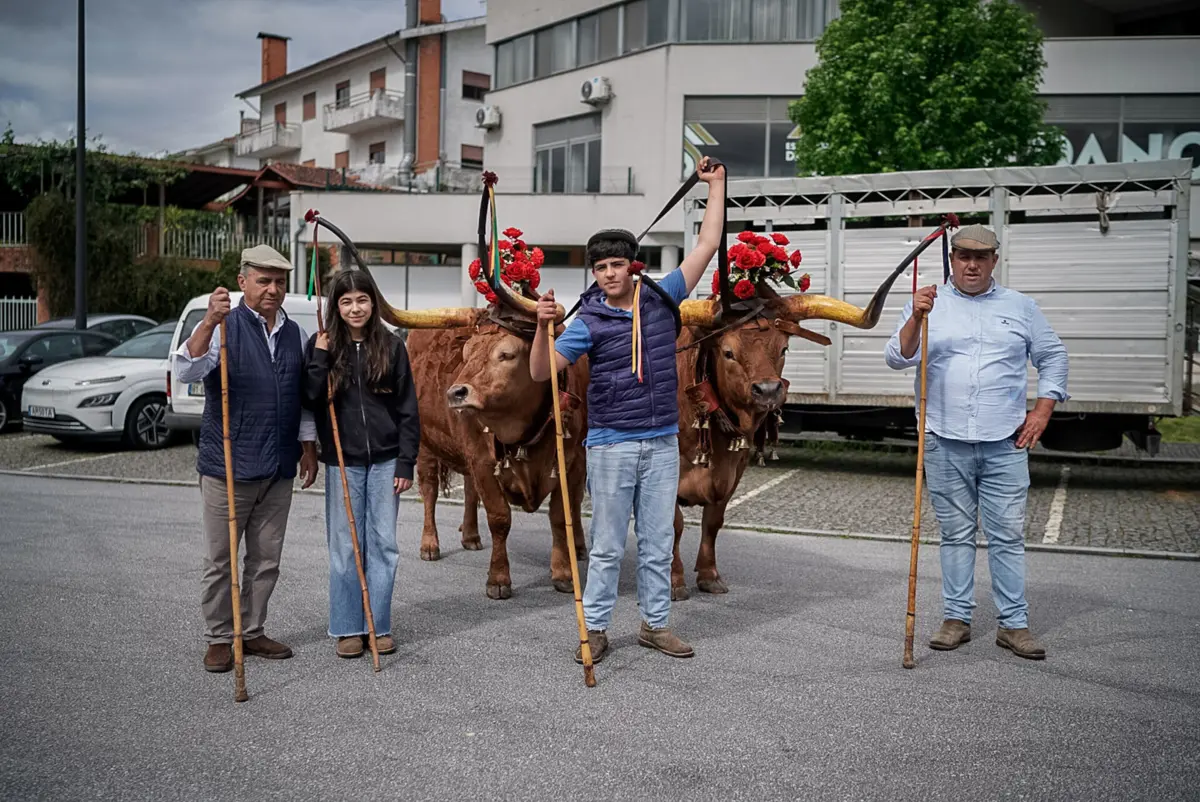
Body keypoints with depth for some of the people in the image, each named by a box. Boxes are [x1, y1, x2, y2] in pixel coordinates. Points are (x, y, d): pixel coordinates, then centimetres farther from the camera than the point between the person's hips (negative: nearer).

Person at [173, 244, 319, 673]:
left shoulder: (294, 333, 10)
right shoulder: (223, 327, -6)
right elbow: (185, 370, -24)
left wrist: (308, 447, 15)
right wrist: (210, 322, -37)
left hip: (279, 468, 5)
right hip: (228, 465, -5)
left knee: (266, 558, 12)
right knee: (220, 559, 6)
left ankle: (252, 631, 26)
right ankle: (219, 638, 18)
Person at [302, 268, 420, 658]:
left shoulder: (391, 347, 0)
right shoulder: (322, 346, 1)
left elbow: (407, 410, 1)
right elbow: (309, 400, -7)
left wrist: (406, 463, -3)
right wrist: (319, 360, -15)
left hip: (385, 460, 0)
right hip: (342, 461, 0)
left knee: (383, 544, 5)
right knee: (344, 546, 5)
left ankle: (379, 626, 16)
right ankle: (347, 629, 15)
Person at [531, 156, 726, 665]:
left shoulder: (662, 299, 3)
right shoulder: (590, 320, -5)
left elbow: (707, 246, 6)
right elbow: (541, 372, -11)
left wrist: (716, 186, 7)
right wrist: (543, 327, -27)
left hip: (663, 443, 3)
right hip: (611, 446, -3)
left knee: (658, 543, 11)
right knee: (606, 546, 5)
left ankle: (655, 625, 23)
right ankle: (595, 629, 16)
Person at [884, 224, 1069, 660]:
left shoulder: (1020, 307, 11)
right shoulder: (928, 305, 6)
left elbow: (1053, 356, 16)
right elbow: (897, 358, -5)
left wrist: (1042, 411, 6)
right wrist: (915, 320, -22)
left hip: (1005, 444, 1)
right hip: (945, 444, 0)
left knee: (1008, 535, 2)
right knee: (956, 534, 7)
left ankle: (1014, 624, 9)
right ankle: (957, 618, 15)